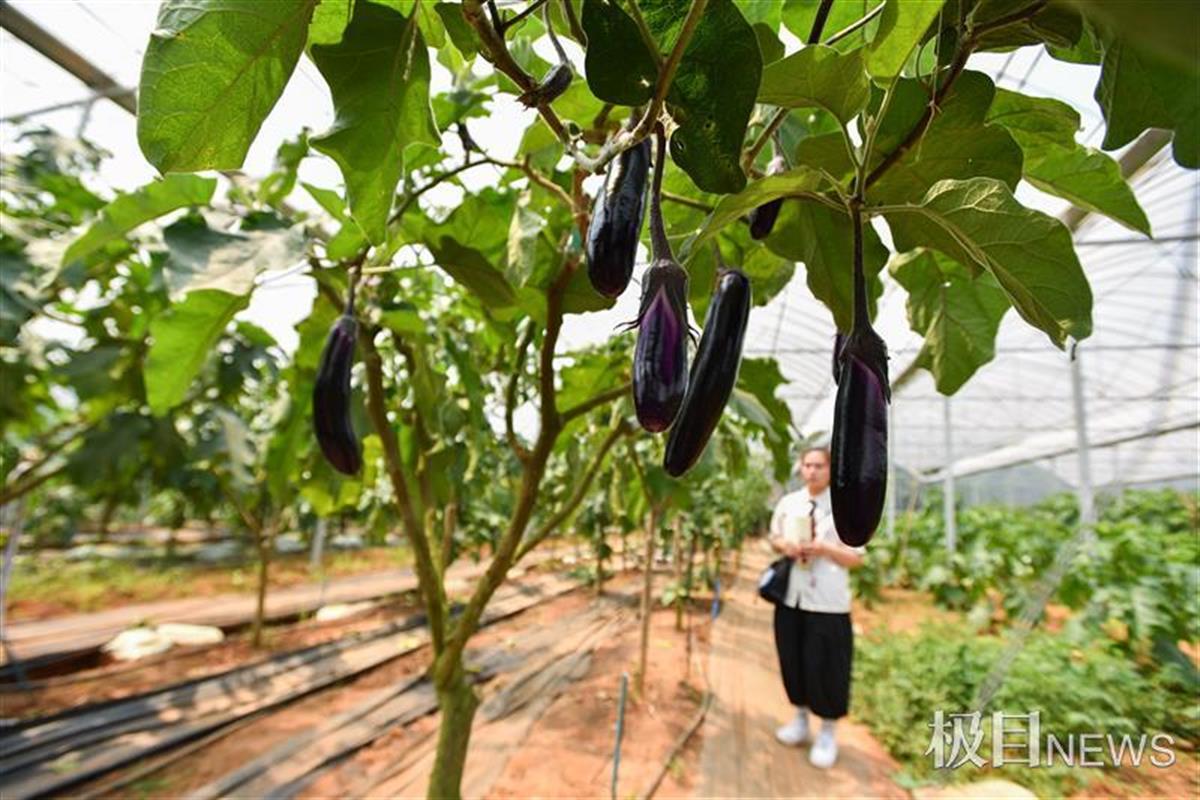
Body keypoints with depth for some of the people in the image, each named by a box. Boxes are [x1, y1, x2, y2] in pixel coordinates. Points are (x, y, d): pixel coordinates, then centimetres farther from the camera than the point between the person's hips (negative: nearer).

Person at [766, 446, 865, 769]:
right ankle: (800, 720, 37)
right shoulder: (787, 503, 3)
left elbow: (856, 558, -7)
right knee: (793, 661, 15)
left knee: (825, 667, 5)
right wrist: (783, 545, -7)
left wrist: (824, 549, -22)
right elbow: (773, 537, 15)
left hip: (827, 601, -4)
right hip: (791, 596, 4)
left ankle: (827, 734, 27)